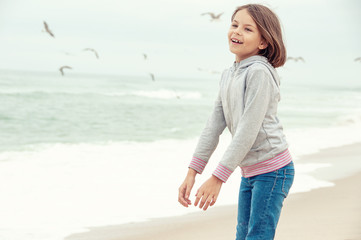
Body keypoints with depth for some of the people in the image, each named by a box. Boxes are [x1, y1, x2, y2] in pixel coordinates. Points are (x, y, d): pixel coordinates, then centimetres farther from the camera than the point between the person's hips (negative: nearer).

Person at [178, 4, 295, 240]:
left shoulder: (259, 72, -17)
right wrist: (192, 172, 2)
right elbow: (215, 125, 9)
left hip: (272, 169, -8)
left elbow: (248, 130, -22)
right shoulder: (228, 76, 10)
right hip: (249, 172, 8)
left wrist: (217, 178, -22)